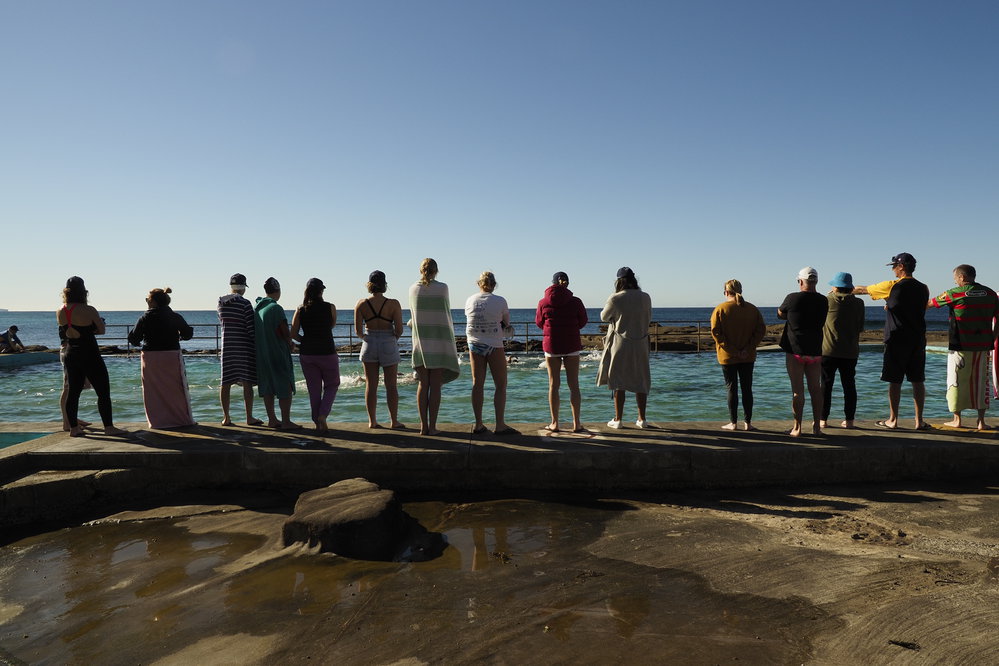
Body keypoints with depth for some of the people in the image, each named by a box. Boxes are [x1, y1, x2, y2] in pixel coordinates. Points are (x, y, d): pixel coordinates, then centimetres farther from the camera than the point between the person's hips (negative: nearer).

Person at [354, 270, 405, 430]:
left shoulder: (361, 304, -4)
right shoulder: (393, 304, -10)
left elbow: (358, 330, -3)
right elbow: (399, 329, -12)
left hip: (369, 344, 2)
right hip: (388, 345, -2)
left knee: (371, 385, 10)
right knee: (391, 385, 7)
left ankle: (372, 421, 14)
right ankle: (394, 422, 11)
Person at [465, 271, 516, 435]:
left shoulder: (470, 301, 0)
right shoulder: (500, 301, -10)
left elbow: (470, 321, 11)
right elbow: (507, 323, 1)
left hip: (475, 345, 4)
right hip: (494, 346, -4)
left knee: (477, 385, 9)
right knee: (501, 386, 4)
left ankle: (478, 424, 12)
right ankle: (500, 425, 2)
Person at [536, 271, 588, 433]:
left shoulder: (543, 302, -5)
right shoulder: (575, 302, -7)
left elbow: (539, 323, 7)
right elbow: (582, 321, 4)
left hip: (551, 345, 0)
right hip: (572, 346, 0)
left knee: (553, 384, 7)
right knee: (573, 384, 6)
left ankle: (554, 423, 10)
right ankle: (576, 423, 7)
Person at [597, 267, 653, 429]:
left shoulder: (615, 299, -14)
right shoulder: (645, 297, -2)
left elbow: (604, 317, 1)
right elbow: (648, 319, 12)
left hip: (620, 344, -3)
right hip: (640, 343, 3)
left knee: (618, 381, 5)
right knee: (640, 381, 11)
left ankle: (618, 419, 8)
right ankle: (642, 419, 15)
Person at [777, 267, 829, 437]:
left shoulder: (793, 298, -10)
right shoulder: (823, 301, 2)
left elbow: (780, 314, 6)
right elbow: (820, 322, 13)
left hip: (795, 350, -4)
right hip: (815, 350, 4)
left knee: (797, 390, 0)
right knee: (816, 389, 11)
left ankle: (797, 428, 4)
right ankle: (817, 426, 16)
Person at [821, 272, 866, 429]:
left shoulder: (827, 300, -7)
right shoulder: (858, 303, 1)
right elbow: (861, 328, 6)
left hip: (828, 351, -2)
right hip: (850, 352, 2)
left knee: (826, 385, 4)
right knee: (849, 386, 10)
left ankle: (823, 419, 6)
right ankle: (849, 420, 12)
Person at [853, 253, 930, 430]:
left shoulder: (893, 286, -8)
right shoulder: (923, 289, 7)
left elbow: (863, 289, 3)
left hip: (897, 340, -5)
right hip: (918, 340, 5)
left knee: (895, 381, 2)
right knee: (917, 380, 7)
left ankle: (893, 420, 7)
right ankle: (919, 421, 10)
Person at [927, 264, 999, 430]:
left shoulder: (954, 294, -7)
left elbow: (930, 303, 7)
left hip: (960, 345, -4)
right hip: (983, 345, 4)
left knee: (957, 381, 6)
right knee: (980, 382, 9)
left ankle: (956, 419, 11)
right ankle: (981, 421, 10)